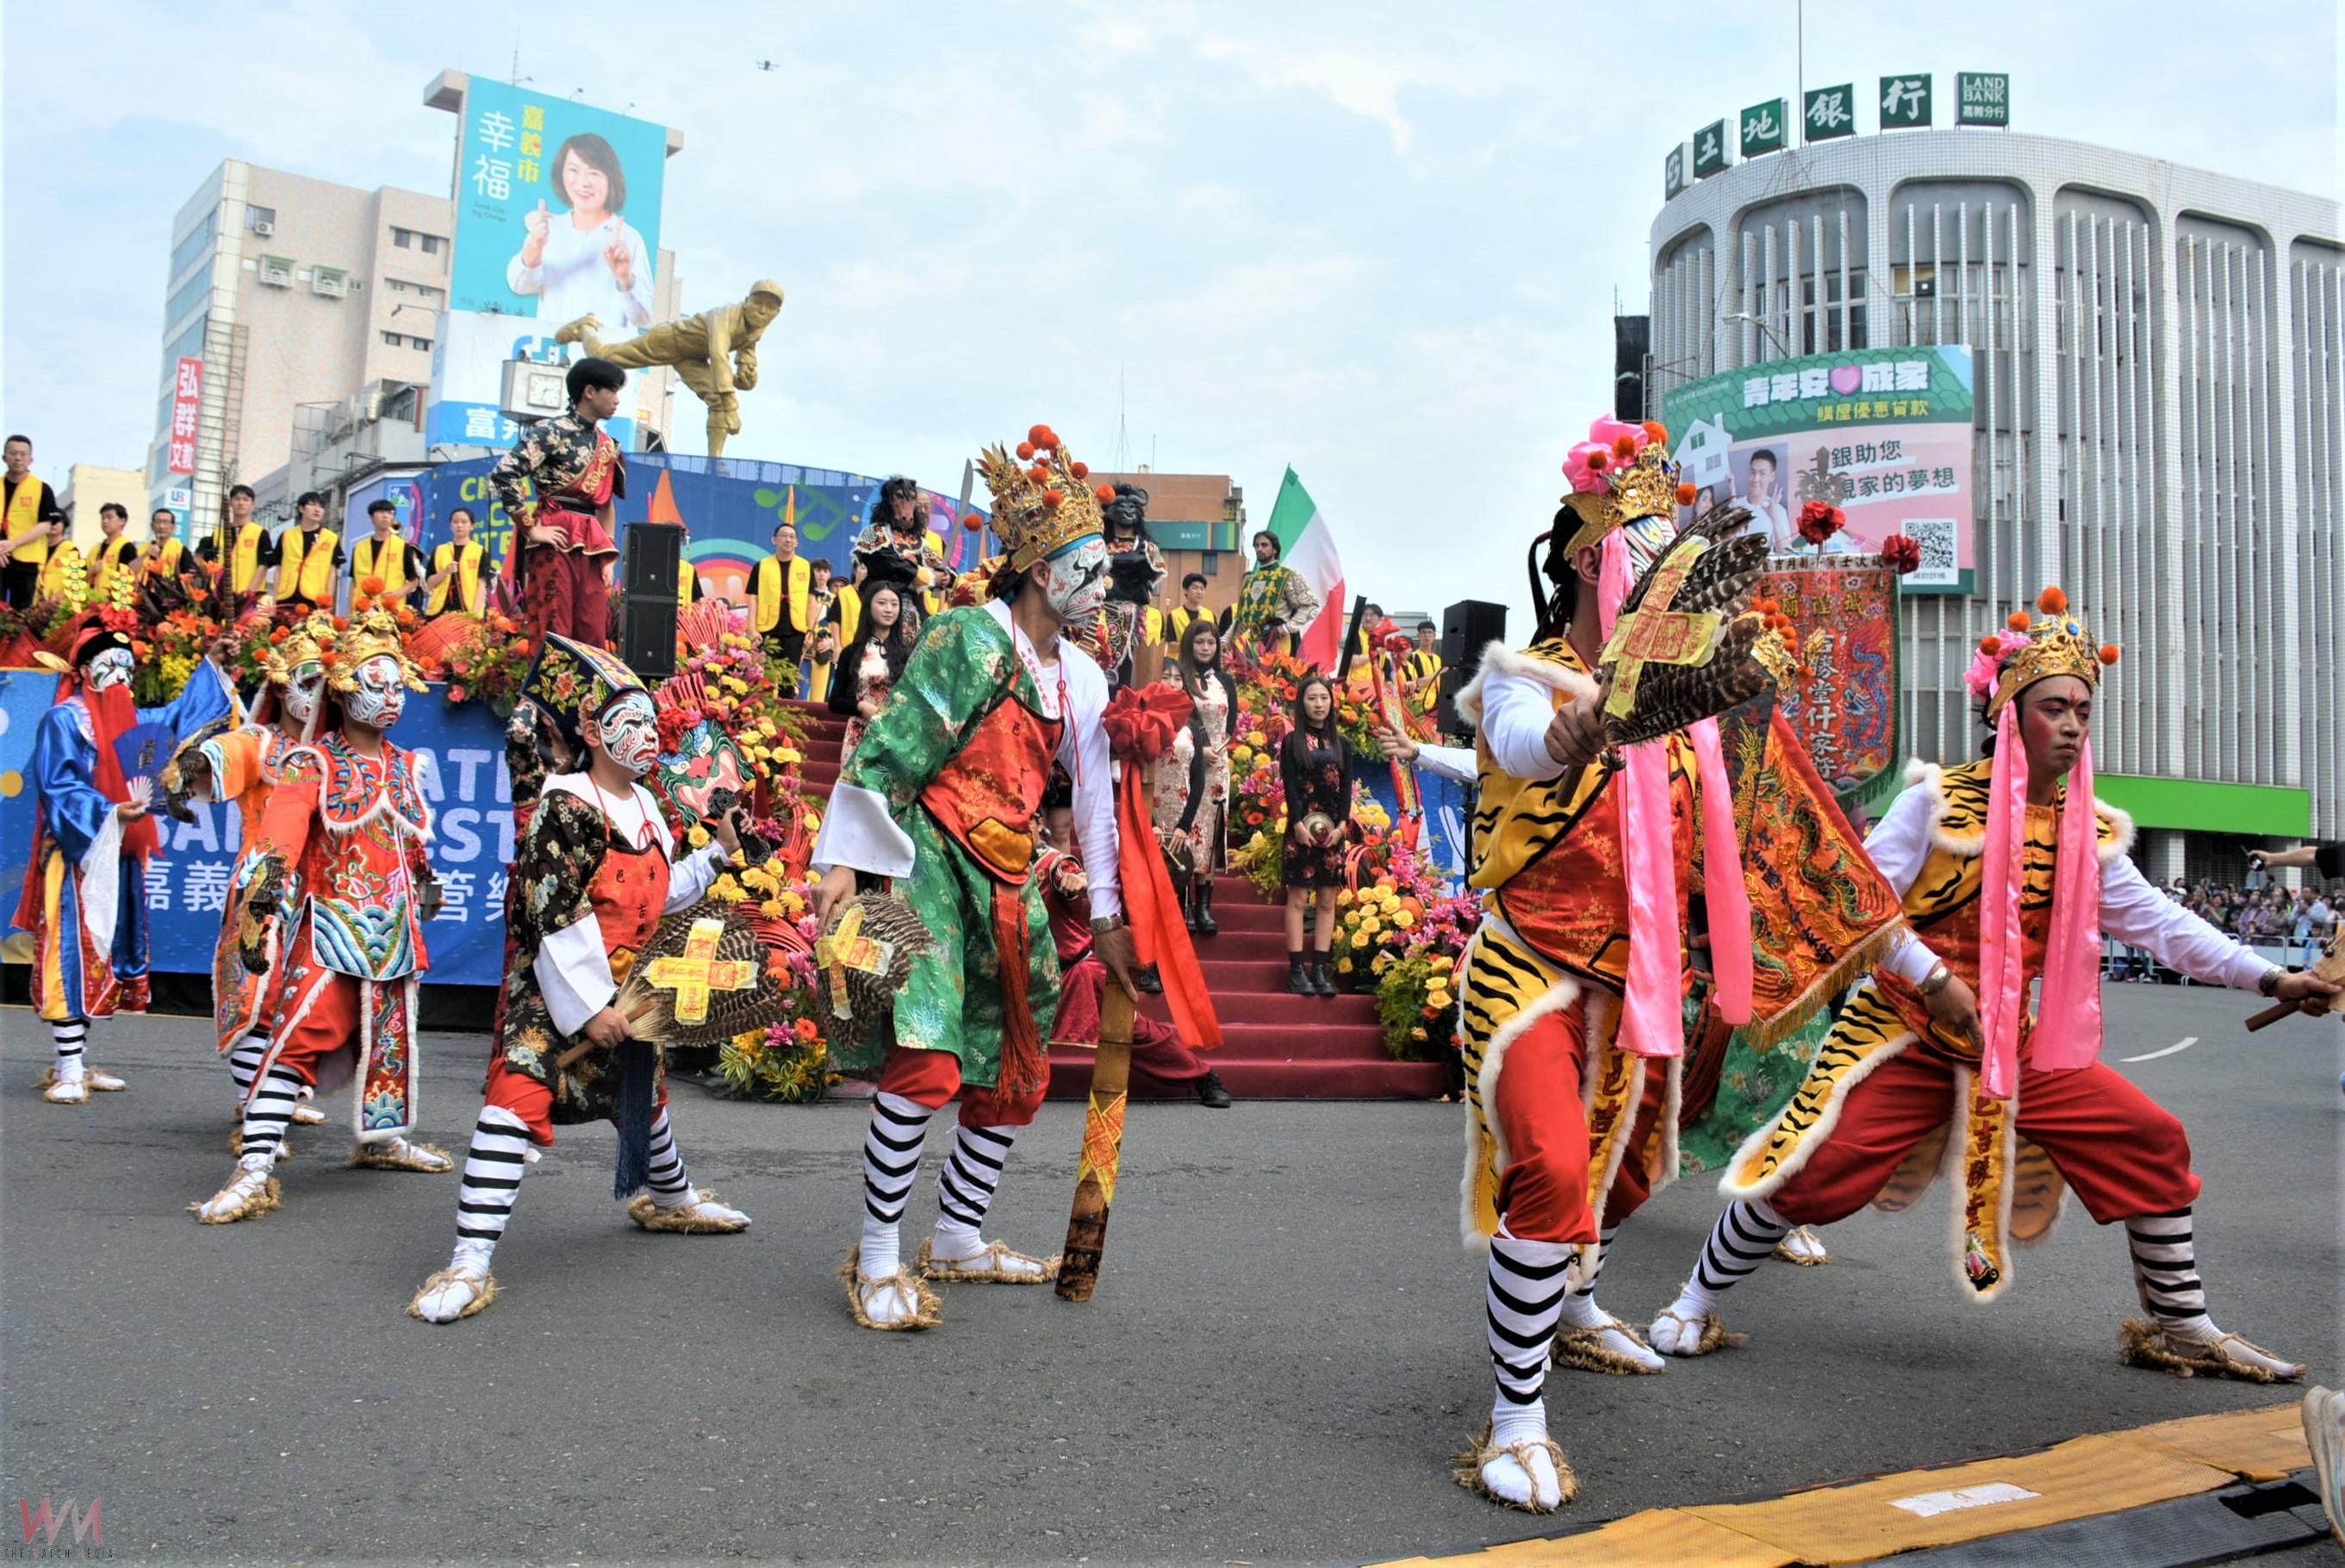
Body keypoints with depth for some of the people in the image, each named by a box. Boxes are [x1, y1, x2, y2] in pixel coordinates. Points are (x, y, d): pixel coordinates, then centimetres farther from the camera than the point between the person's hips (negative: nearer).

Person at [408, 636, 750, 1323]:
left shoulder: (645, 808, 9)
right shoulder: (567, 807, -16)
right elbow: (554, 918, -20)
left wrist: (716, 854, 11)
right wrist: (589, 1005, -22)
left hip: (623, 988, 8)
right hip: (557, 989, -8)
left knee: (644, 1093, 23)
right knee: (518, 1097, -21)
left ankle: (671, 1198, 49)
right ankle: (470, 1263, -19)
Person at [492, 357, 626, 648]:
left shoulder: (607, 444, 17)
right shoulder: (552, 431, -5)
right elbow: (503, 474, -14)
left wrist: (608, 557, 15)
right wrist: (530, 528, -13)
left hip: (591, 547, 7)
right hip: (556, 540, -7)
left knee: (594, 637, 3)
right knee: (553, 635, -7)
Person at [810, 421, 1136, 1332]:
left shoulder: (1081, 679, 11)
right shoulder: (970, 637, -10)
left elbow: (1096, 799, 14)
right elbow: (889, 747, -12)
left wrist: (1108, 916, 13)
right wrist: (845, 861, -17)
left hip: (1008, 880, 8)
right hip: (930, 857, -8)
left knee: (1017, 1074, 11)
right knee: (928, 1055, -21)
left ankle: (957, 1240, 26)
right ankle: (877, 1255, -6)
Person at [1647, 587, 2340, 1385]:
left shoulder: (2088, 832, 5)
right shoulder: (1939, 801, -12)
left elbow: (2160, 923, 6)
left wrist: (2271, 979, -2)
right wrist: (1935, 980, -18)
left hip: (2020, 1043, 6)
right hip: (1905, 1033, -5)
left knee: (2152, 1142, 2)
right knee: (1815, 1166, -14)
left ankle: (2179, 1326, 21)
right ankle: (1696, 1303, 4)